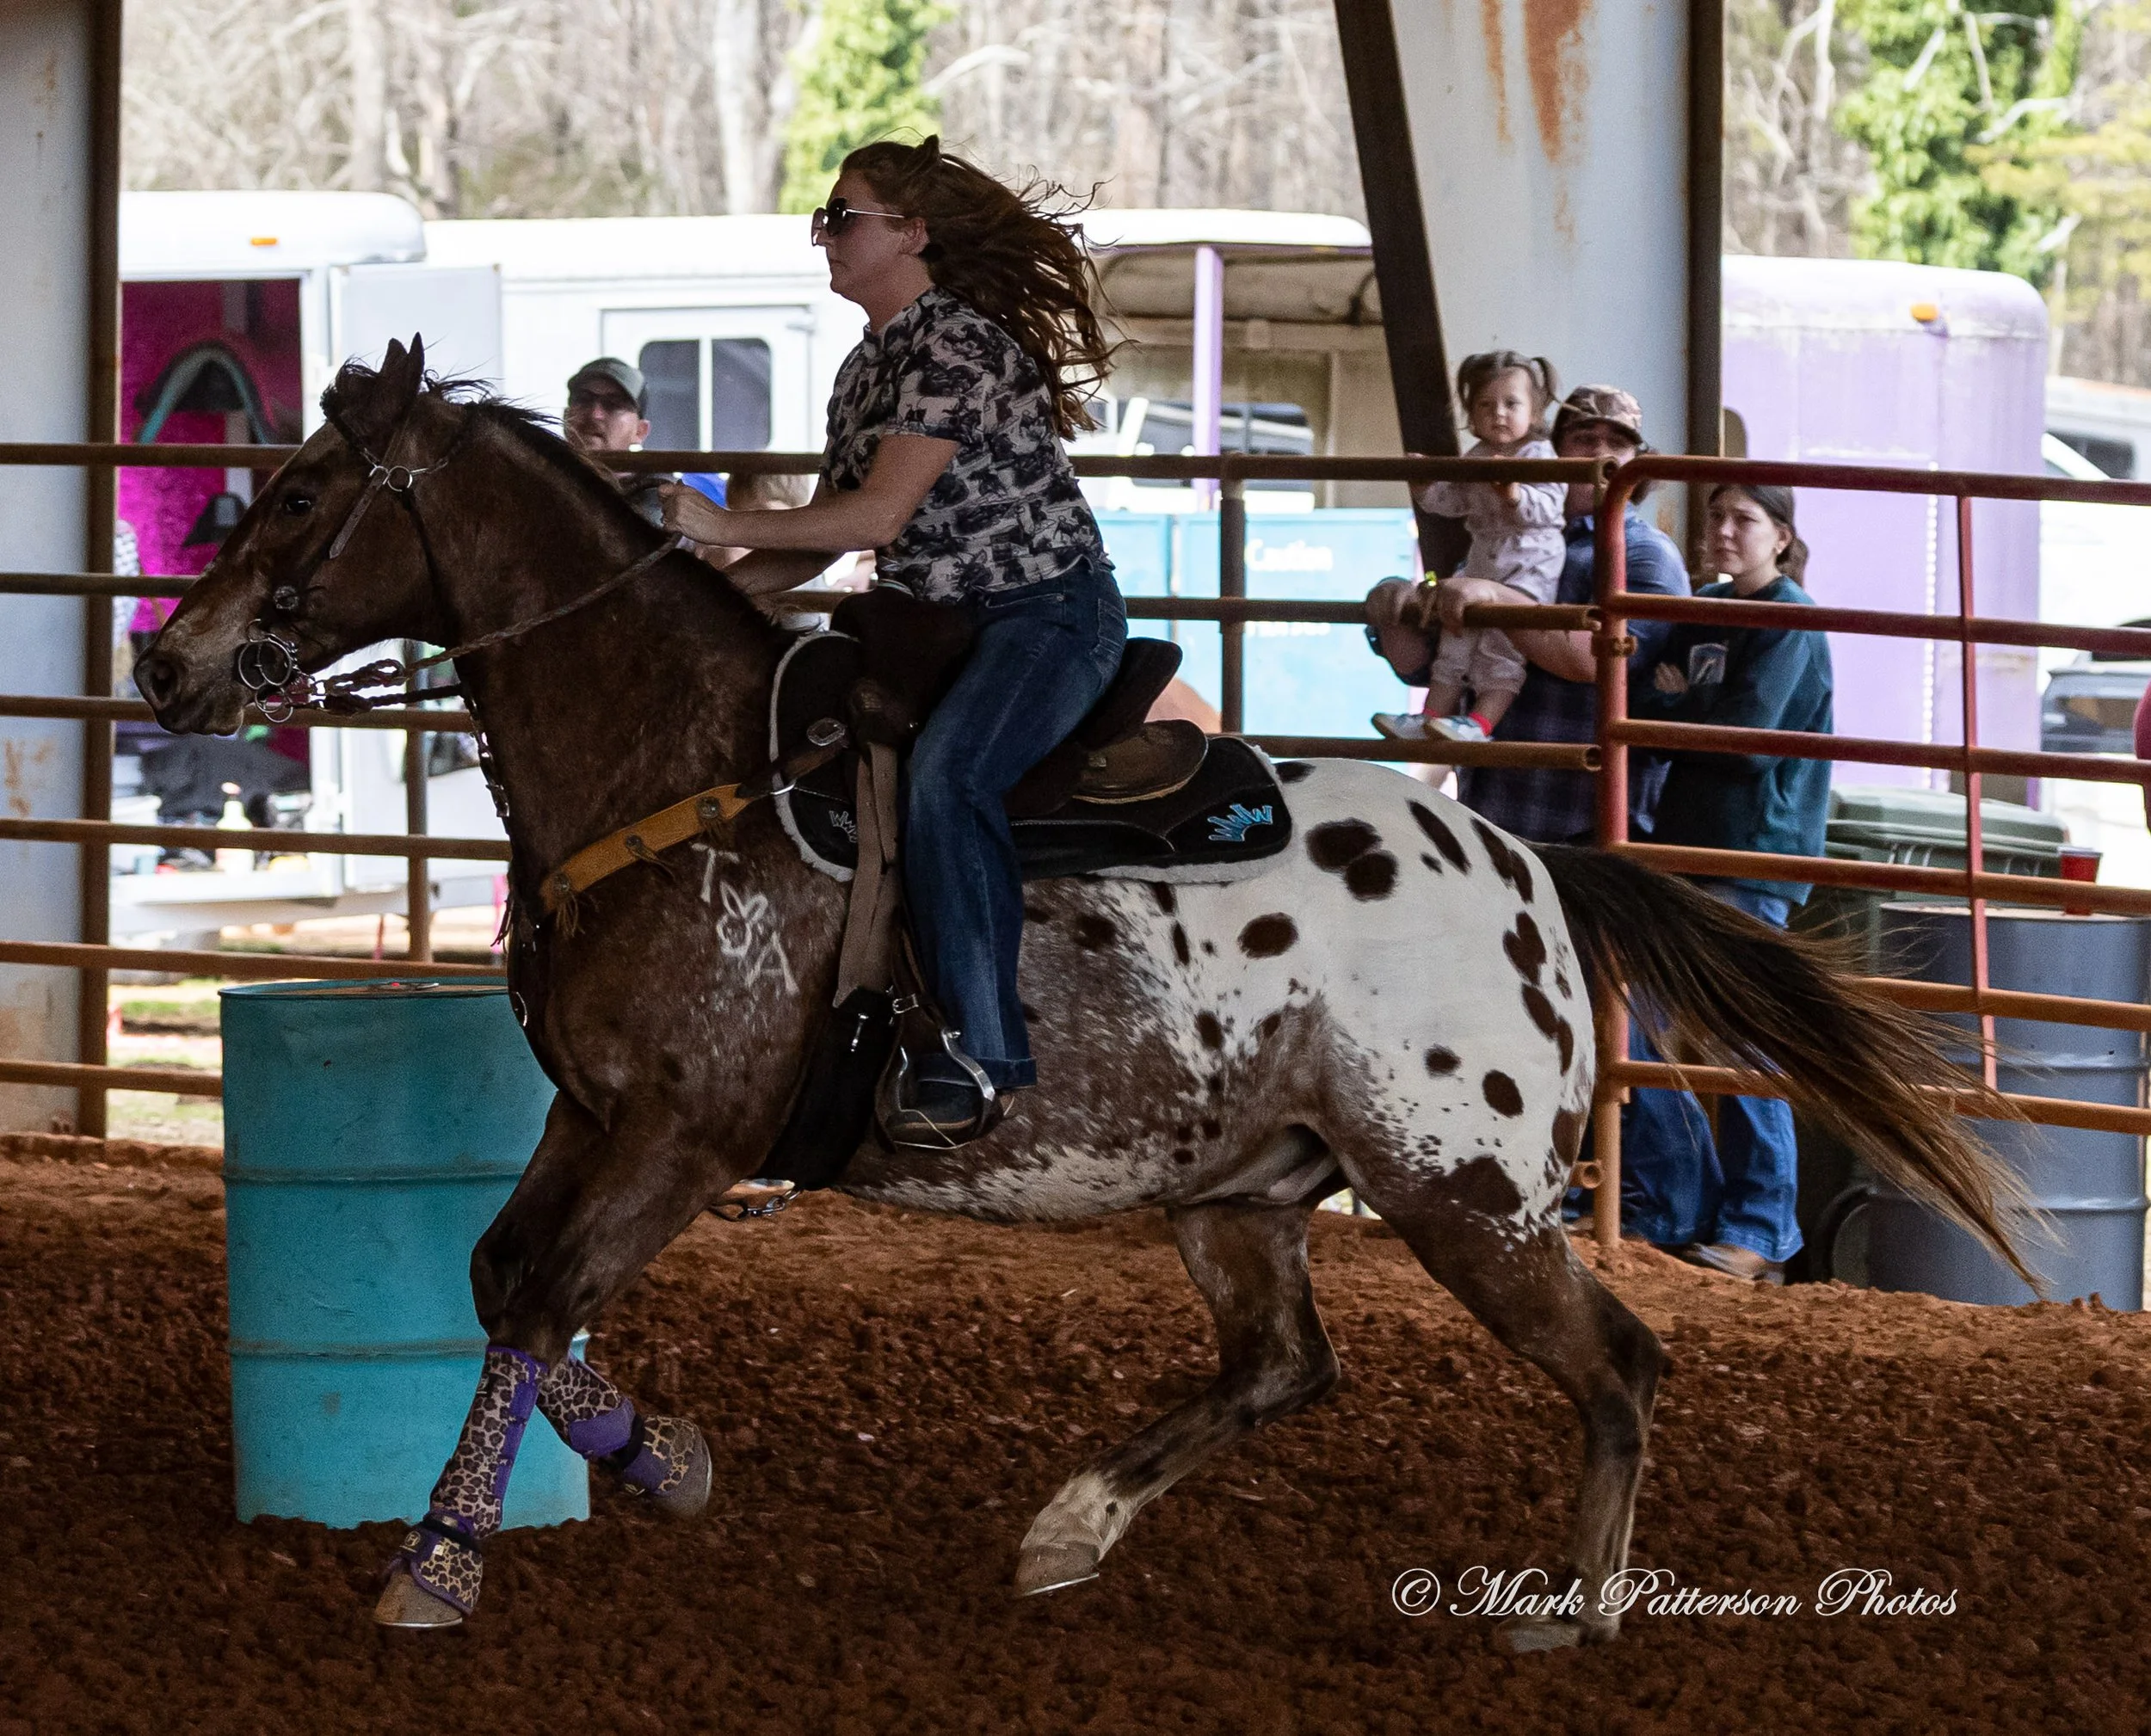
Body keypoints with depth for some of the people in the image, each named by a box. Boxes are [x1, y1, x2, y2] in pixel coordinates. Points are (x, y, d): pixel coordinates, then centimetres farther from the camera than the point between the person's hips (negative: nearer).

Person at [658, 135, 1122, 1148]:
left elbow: (880, 513, -23)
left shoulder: (955, 346, -16)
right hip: (942, 626, 10)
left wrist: (724, 527, -20)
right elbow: (827, 537, 18)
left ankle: (976, 1057, -34)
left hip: (1051, 610, -10)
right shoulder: (868, 368, 14)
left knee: (944, 773, -34)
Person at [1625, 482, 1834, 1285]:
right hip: (1682, 842, 8)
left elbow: (1744, 736, -17)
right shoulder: (1702, 611, 16)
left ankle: (1759, 1234, 3)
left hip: (1753, 855, -8)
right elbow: (1639, 706, 11)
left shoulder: (1788, 621, -7)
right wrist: (1679, 707, -10)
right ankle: (1671, 1207, 13)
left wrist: (1666, 706, -4)